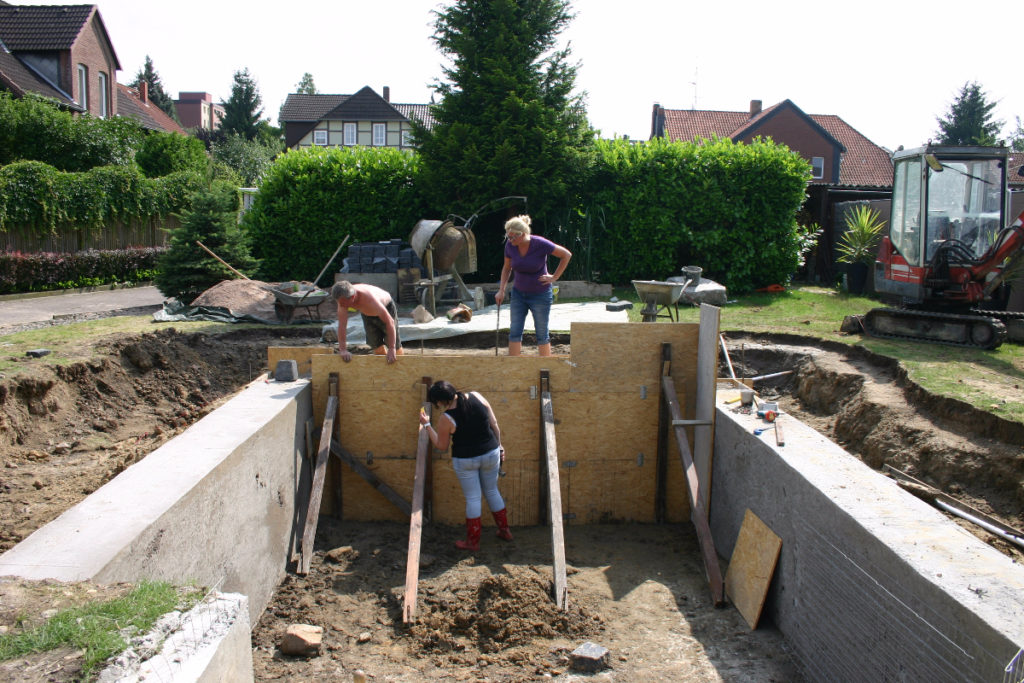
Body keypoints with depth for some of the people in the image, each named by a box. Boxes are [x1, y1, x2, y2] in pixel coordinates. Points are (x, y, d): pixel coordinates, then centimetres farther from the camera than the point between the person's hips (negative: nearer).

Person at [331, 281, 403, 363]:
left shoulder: (369, 299, -46)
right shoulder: (343, 298, -32)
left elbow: (389, 322, -43)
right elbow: (342, 324, -27)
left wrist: (392, 349, -43)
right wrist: (342, 350, -31)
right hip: (367, 315, 5)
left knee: (394, 345, -1)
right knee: (376, 345, 6)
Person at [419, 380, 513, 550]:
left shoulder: (446, 419, -19)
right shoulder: (476, 397, -10)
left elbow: (441, 446, -4)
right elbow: (494, 424, -1)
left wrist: (426, 425, 2)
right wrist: (499, 446, 11)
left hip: (465, 461, -4)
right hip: (491, 454, 4)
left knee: (473, 498, 10)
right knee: (492, 492, 23)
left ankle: (473, 541, 23)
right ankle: (504, 531, 34)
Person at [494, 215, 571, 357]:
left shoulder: (540, 244, -21)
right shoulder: (510, 246, -8)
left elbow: (566, 255, -11)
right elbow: (507, 268, 10)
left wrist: (555, 277, -10)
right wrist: (501, 290, 4)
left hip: (540, 294, -4)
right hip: (518, 293, 4)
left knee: (542, 334, 3)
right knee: (514, 332, 0)